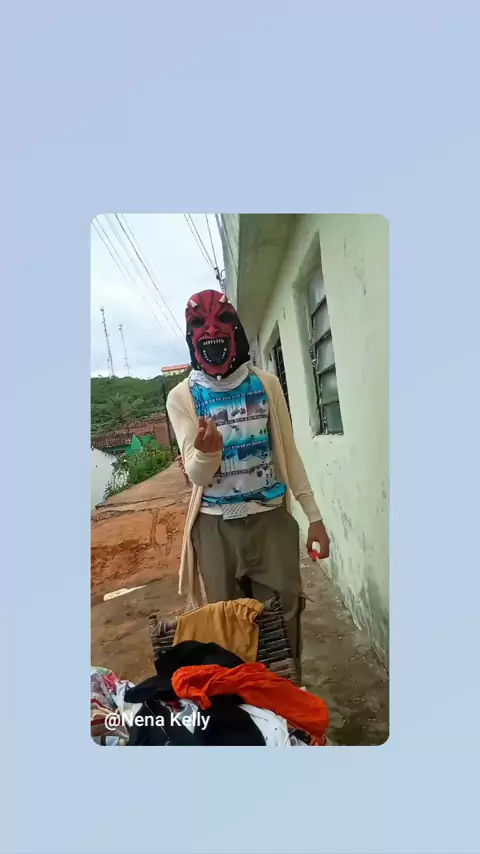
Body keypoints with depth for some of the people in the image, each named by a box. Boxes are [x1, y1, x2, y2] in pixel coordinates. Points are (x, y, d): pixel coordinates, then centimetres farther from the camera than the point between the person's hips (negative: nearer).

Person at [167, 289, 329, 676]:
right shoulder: (182, 397, -2)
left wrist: (314, 514, 6)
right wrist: (207, 452, -30)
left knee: (284, 621, 8)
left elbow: (288, 453, 7)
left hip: (272, 519, 1)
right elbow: (196, 475, -6)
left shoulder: (266, 384, 2)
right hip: (216, 527, 0)